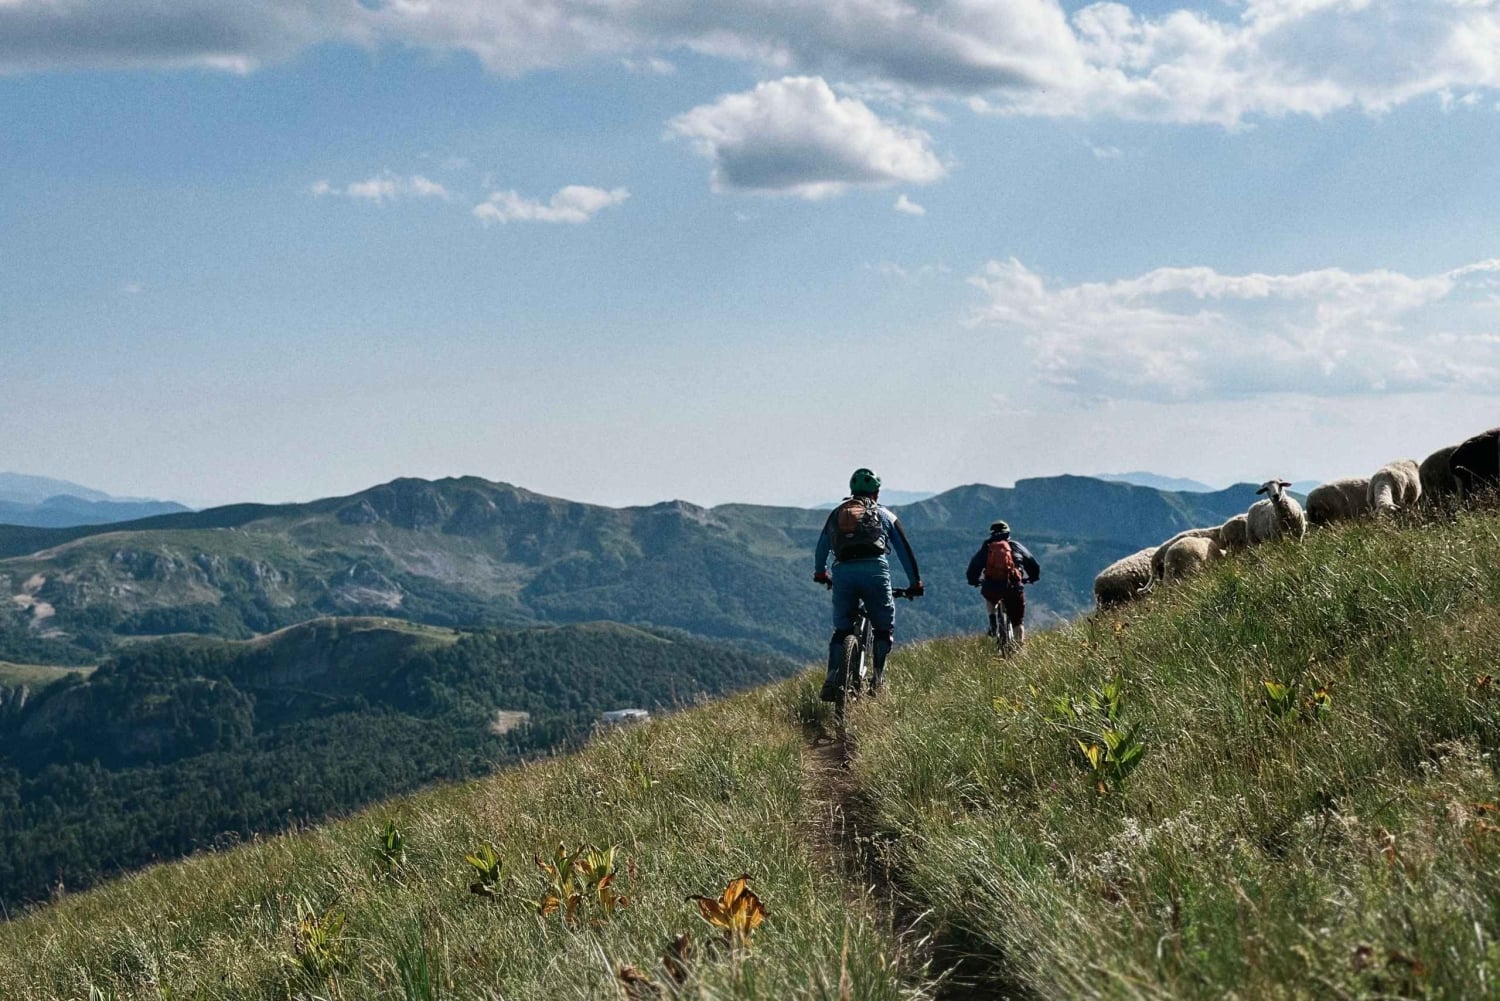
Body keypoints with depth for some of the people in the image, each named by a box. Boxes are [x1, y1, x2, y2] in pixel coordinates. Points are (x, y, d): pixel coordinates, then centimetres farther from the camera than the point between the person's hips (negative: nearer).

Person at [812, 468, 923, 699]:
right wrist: (915, 582, 29)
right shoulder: (883, 514, 21)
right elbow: (904, 549, 21)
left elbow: (821, 548, 35)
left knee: (841, 630, 13)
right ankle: (878, 677, -2)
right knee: (884, 628, 12)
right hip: (875, 569, -2)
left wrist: (820, 573, 53)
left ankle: (834, 677, -5)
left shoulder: (836, 513, 27)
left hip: (843, 572, 2)